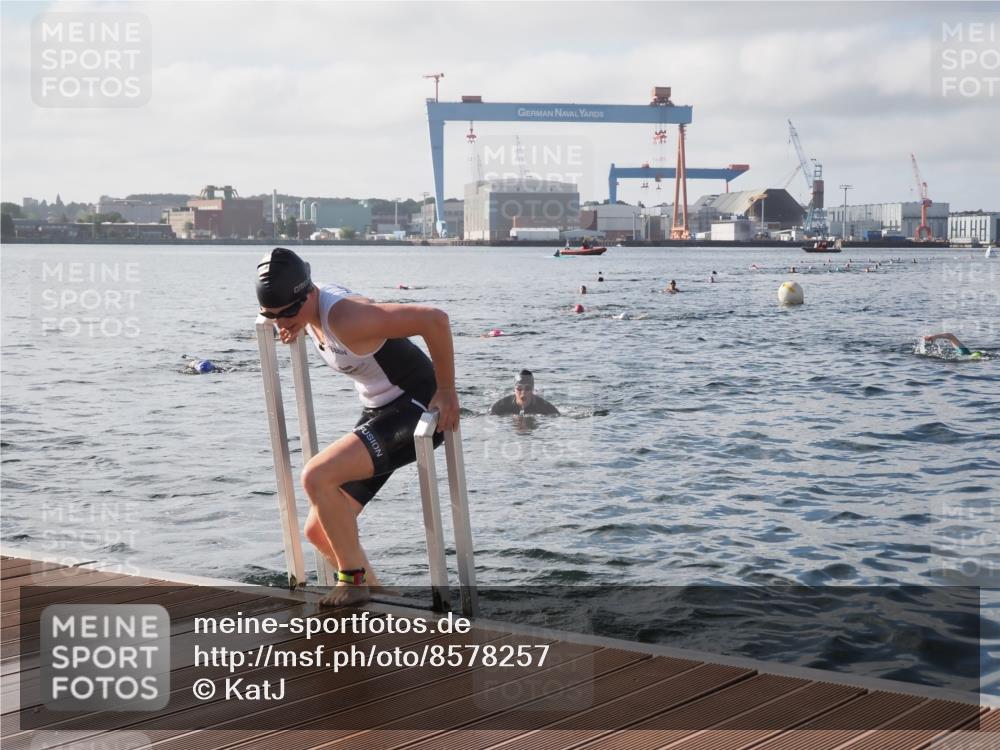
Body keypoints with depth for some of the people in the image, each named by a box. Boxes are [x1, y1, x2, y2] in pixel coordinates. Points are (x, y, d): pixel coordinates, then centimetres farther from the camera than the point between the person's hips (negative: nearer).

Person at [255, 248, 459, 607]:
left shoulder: (346, 319, -28)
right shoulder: (312, 310, 0)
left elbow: (435, 319, -32)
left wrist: (446, 391, -23)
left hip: (416, 409, -10)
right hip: (379, 413, 10)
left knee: (316, 476, -25)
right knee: (319, 531, 6)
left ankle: (354, 579, -12)